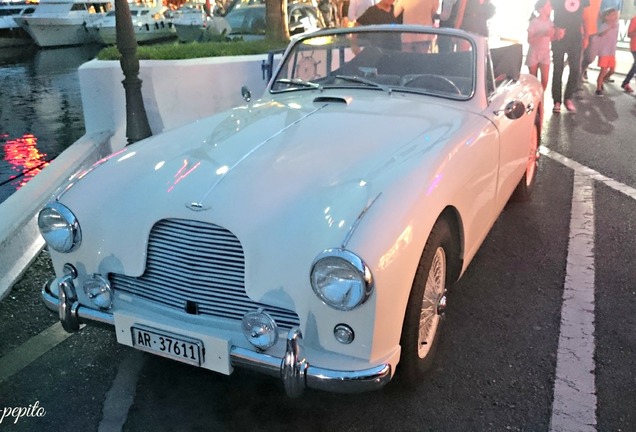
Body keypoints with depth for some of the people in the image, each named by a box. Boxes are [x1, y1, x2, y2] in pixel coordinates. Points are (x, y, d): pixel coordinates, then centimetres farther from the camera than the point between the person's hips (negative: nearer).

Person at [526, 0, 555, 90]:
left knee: (544, 81, -3)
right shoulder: (534, 22, -12)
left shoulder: (549, 21, 3)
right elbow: (529, 40, -16)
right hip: (533, 54, -4)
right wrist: (543, 34, -26)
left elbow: (550, 39, 10)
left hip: (545, 54, 4)